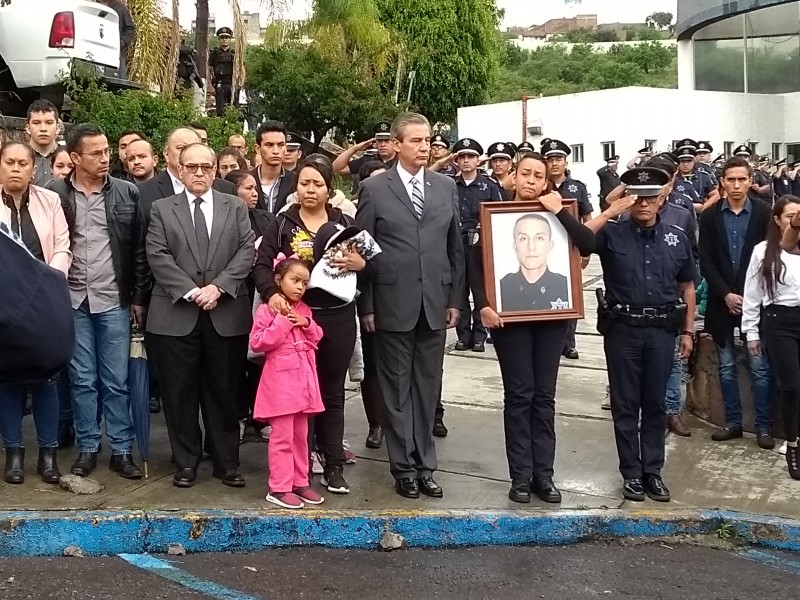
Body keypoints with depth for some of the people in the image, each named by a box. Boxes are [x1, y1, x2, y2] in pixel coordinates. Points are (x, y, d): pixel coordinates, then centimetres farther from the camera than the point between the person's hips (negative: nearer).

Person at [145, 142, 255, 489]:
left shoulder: (235, 207, 11)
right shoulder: (162, 209, 8)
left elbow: (247, 251, 0)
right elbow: (157, 256, -3)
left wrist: (218, 287, -12)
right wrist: (190, 291, -13)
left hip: (227, 315, 1)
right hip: (176, 315, 0)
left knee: (224, 392, 7)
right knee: (180, 393, 5)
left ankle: (227, 462, 17)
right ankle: (186, 462, 17)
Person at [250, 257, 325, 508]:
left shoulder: (304, 310, 12)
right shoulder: (268, 309, -9)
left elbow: (317, 338, 18)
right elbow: (256, 343, -14)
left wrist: (307, 324, -3)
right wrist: (282, 323, -19)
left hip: (304, 380, 7)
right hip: (281, 381, -7)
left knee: (300, 435, 14)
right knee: (282, 437, -4)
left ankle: (300, 482, 23)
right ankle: (279, 488, 3)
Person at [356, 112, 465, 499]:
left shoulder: (446, 187, 9)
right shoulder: (374, 189, -1)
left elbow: (455, 247, 11)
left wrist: (455, 298, 7)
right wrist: (366, 305, -4)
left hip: (435, 303, 3)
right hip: (393, 304, -3)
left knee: (427, 388, 10)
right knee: (397, 388, 5)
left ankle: (424, 463, 20)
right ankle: (404, 466, 15)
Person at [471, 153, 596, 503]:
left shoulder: (556, 214, 6)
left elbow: (589, 245, -9)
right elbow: (477, 263, -5)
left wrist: (561, 212, -14)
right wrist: (483, 305, -17)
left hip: (551, 315, 2)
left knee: (544, 395, 7)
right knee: (519, 395, 1)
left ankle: (543, 474, 15)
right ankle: (520, 476, 9)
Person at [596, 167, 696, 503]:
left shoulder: (677, 238, 6)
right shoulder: (612, 234, -2)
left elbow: (687, 287, 13)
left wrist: (687, 331, 10)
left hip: (661, 330, 2)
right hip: (622, 329, -2)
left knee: (655, 403, 10)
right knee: (625, 404, 6)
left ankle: (653, 471, 22)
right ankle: (631, 473, 18)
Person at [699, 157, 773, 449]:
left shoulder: (764, 214, -1)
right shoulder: (710, 216, 2)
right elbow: (706, 262, 0)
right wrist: (726, 294, -10)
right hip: (722, 302, 2)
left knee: (759, 367, 1)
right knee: (726, 367, 9)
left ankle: (763, 426, 10)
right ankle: (733, 422, 19)